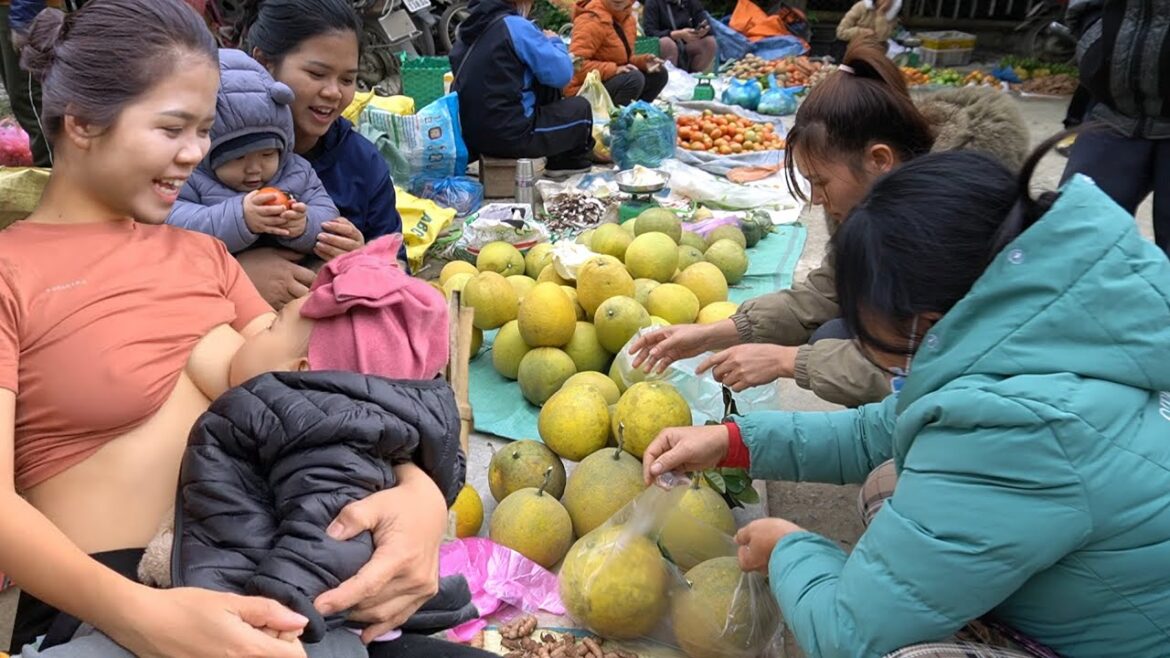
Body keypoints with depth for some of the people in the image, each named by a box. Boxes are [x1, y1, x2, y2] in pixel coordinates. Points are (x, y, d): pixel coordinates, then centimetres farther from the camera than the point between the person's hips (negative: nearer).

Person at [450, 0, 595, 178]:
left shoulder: (474, 24, 8)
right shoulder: (516, 26, -15)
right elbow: (561, 74, -13)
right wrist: (553, 42, 7)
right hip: (508, 135, -8)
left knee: (547, 91, 22)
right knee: (580, 108, 13)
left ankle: (556, 159, 33)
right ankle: (570, 160, 40)